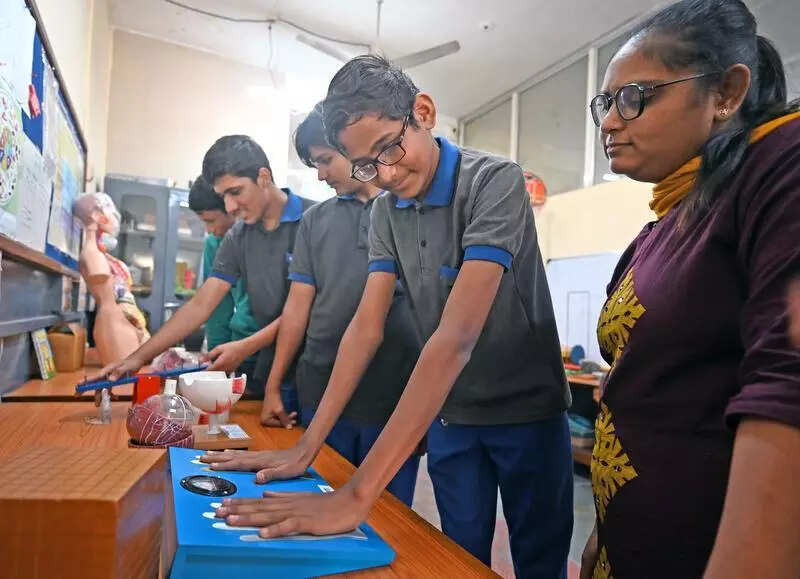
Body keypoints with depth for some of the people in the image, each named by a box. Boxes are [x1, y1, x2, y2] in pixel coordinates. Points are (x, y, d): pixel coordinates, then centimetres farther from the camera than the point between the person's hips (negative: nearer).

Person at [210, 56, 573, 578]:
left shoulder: (495, 182, -23)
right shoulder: (386, 210, -2)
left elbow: (457, 334, -33)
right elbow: (367, 326, -4)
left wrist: (359, 493, -38)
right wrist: (306, 447, -14)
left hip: (527, 412, -4)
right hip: (449, 416, 5)